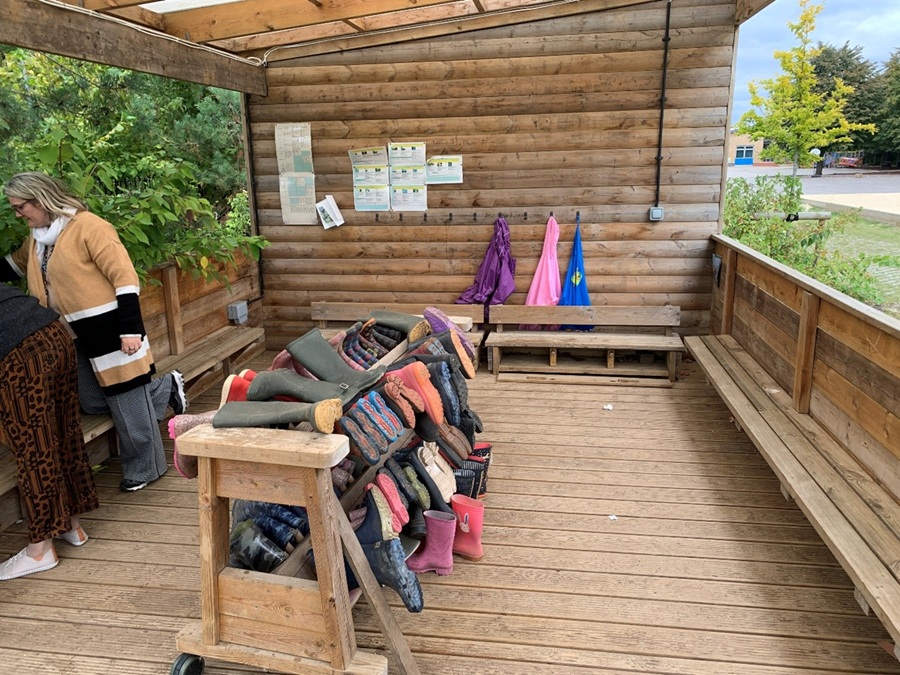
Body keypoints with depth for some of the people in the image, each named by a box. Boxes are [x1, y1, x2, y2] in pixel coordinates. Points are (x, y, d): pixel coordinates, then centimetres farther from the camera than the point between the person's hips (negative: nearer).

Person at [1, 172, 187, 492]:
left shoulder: (88, 227, -16)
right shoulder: (37, 237, 12)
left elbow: (125, 276, -20)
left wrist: (131, 330, -23)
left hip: (110, 330, -9)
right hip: (79, 337, 9)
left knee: (128, 401, 1)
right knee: (94, 403, 14)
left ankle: (144, 468, 18)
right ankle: (165, 387, 28)